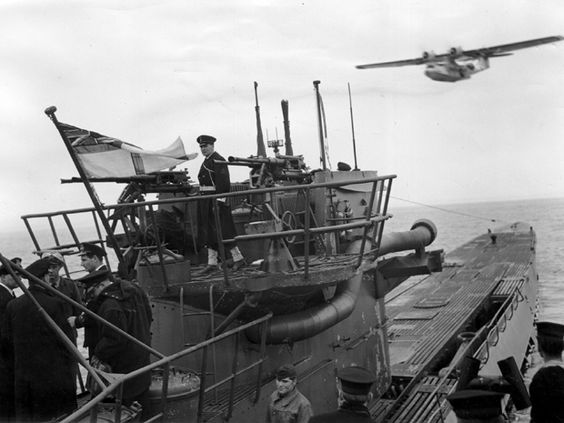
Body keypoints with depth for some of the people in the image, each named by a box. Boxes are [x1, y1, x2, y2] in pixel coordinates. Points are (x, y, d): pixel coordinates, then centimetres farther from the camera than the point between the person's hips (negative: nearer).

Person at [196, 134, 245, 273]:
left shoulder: (218, 160, -12)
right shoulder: (206, 161, 18)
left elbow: (222, 182, -19)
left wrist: (218, 201, -24)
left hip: (216, 199, -9)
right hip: (206, 201, 9)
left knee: (222, 230, -5)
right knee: (208, 232, 9)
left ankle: (238, 258, 5)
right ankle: (212, 262, 14)